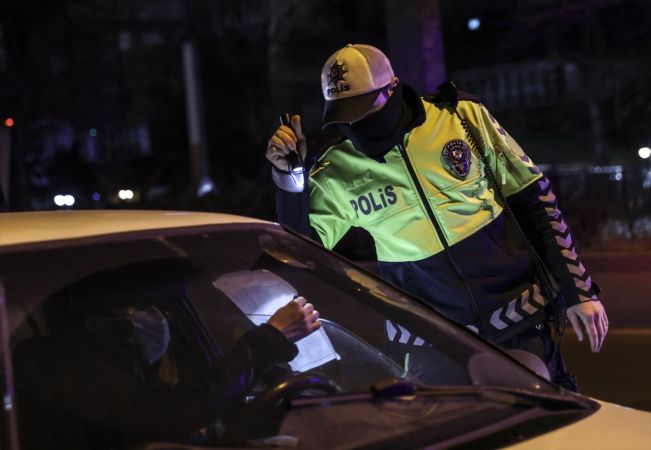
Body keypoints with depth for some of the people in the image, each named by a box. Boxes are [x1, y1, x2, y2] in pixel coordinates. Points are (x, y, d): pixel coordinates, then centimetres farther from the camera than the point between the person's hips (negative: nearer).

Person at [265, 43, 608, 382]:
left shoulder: (463, 117, -6)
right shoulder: (336, 171, -5)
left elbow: (535, 202, -1)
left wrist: (578, 290, -3)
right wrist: (290, 176, -17)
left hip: (520, 319, 0)